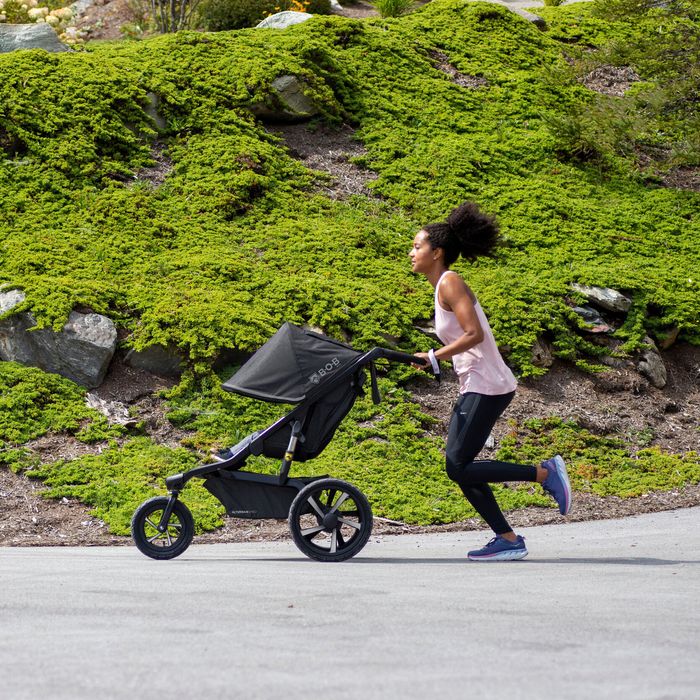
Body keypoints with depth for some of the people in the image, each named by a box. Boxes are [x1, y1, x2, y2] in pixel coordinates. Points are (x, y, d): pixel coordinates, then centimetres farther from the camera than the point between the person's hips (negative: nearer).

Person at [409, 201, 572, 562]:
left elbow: (474, 334, -21)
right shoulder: (447, 285, 17)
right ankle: (508, 539, 7)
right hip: (475, 386, 10)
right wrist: (435, 359, 14)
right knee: (459, 468, 7)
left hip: (486, 386, -10)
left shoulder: (450, 283, -11)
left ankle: (545, 473, -5)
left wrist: (434, 357, -16)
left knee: (459, 468, -11)